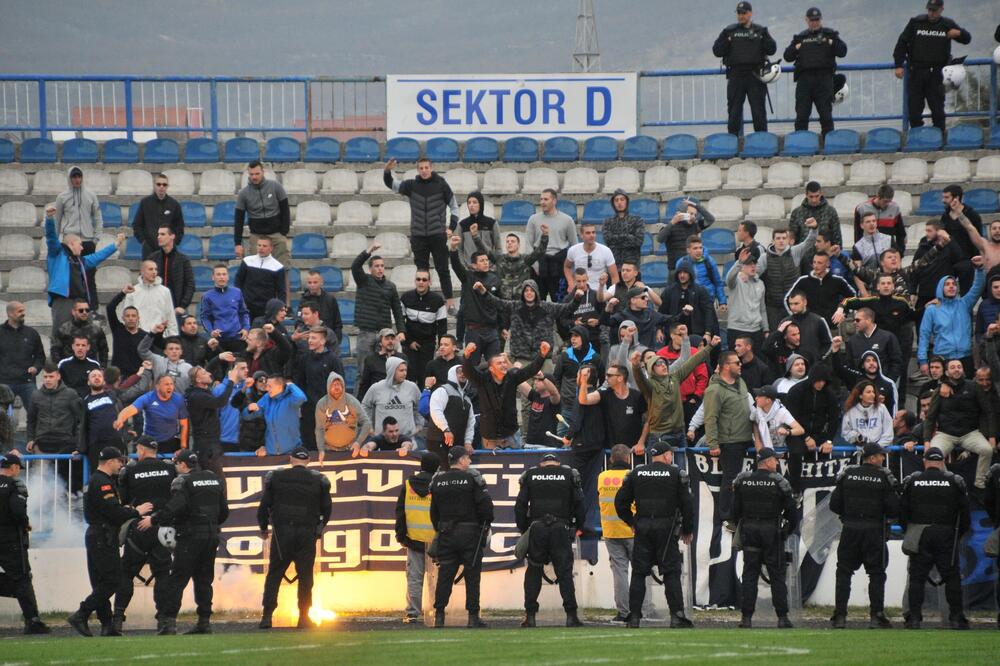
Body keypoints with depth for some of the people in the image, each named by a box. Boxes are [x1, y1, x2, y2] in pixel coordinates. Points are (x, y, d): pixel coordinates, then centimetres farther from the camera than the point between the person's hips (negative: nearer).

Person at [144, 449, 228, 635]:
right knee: (204, 579, 12)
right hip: (212, 535, 6)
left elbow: (175, 506, -23)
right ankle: (204, 622, 10)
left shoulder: (182, 481, -7)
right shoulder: (215, 479, 13)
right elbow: (224, 511, 16)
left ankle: (168, 621, -14)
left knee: (177, 579, -6)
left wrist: (154, 520, -17)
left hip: (191, 536, -6)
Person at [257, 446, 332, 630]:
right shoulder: (318, 480, 4)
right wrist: (319, 529, 24)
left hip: (282, 532, 0)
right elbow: (327, 509, 9)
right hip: (307, 535, 0)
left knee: (274, 574, 4)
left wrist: (263, 528, 17)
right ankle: (304, 618, 3)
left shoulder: (276, 477, 2)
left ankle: (267, 615, -5)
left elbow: (264, 505, 4)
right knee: (305, 576, 5)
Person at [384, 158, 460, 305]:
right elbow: (392, 184, 2)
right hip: (418, 236, 2)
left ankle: (450, 301, 5)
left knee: (443, 269, 0)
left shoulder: (441, 185, -1)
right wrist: (387, 172, -18)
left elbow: (453, 206, 7)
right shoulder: (412, 185, 3)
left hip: (438, 236, -2)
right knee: (422, 271, 6)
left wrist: (451, 227, -2)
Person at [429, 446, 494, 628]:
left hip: (446, 533, 4)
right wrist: (486, 525, 5)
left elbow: (433, 511, 11)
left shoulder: (437, 481, 6)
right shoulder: (472, 479, -8)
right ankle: (473, 617, 0)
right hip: (470, 533, -4)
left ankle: (439, 616, 1)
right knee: (472, 575, 1)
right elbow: (486, 506, -10)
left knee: (444, 575, 5)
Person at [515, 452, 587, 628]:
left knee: (533, 572, 8)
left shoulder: (530, 475, 10)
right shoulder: (569, 475, 8)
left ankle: (530, 615, 2)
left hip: (537, 528, 0)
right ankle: (571, 615, -4)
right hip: (561, 528, 0)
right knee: (565, 572, 2)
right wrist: (578, 526, 15)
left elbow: (520, 505, 7)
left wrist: (523, 529, 13)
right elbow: (579, 504, 5)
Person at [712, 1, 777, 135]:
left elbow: (772, 49, 3)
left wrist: (764, 38, -14)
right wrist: (725, 40, -12)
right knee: (734, 110, 2)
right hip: (735, 76, 1)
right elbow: (717, 51, 5)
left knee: (758, 110, 0)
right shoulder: (730, 31, 9)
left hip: (756, 75, -1)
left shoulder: (760, 31, 9)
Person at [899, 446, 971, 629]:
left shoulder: (912, 481, 3)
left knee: (917, 578, 5)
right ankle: (956, 618, 2)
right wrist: (958, 535, 14)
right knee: (952, 578, 5)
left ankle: (914, 618, 0)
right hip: (946, 536, 0)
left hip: (919, 537, 1)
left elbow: (902, 511, 4)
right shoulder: (955, 482, 2)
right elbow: (965, 513, 3)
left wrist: (909, 532, 15)